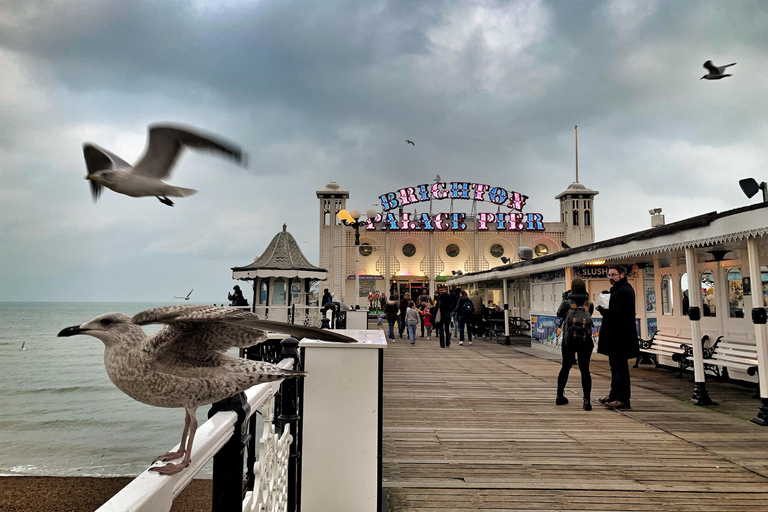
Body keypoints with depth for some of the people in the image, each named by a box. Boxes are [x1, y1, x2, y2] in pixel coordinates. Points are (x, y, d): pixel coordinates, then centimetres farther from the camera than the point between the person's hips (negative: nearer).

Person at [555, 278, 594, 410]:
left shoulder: (566, 303, -2)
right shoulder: (589, 304, 1)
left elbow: (559, 314, 13)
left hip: (569, 341, 0)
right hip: (585, 341, 0)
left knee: (565, 367, 16)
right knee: (585, 370, 3)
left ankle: (560, 396, 25)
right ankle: (586, 399, -11)